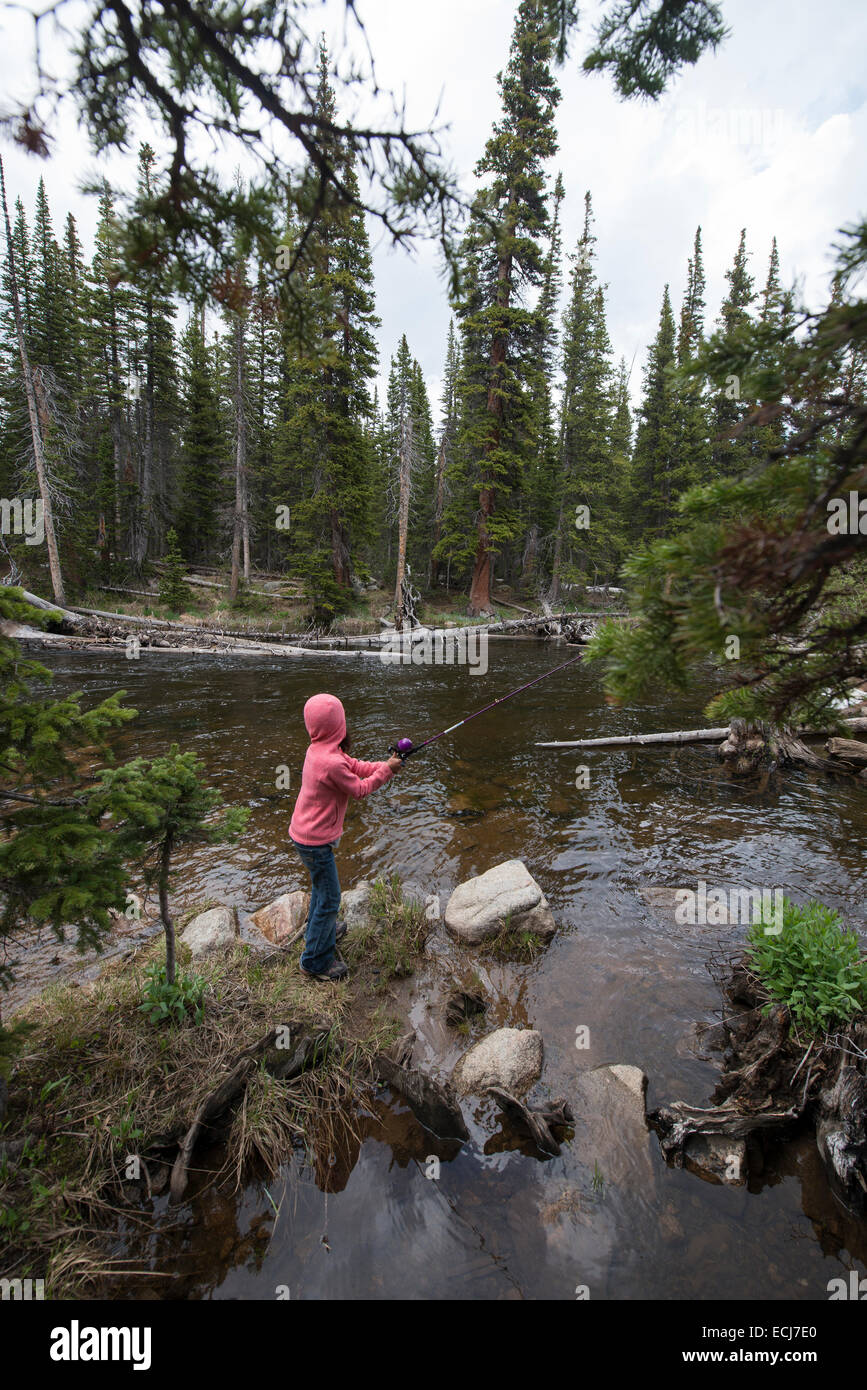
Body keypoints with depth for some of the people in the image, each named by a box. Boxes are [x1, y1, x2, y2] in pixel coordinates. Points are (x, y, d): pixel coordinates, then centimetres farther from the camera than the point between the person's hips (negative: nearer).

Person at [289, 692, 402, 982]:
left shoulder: (321, 749, -2)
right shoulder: (331, 763, -31)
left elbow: (355, 766, 5)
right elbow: (359, 790, -18)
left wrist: (384, 765, -5)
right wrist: (386, 770, -8)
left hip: (306, 833, 10)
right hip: (315, 840, -10)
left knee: (320, 886, 29)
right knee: (329, 899, 5)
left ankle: (317, 932, 51)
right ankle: (315, 961, 20)